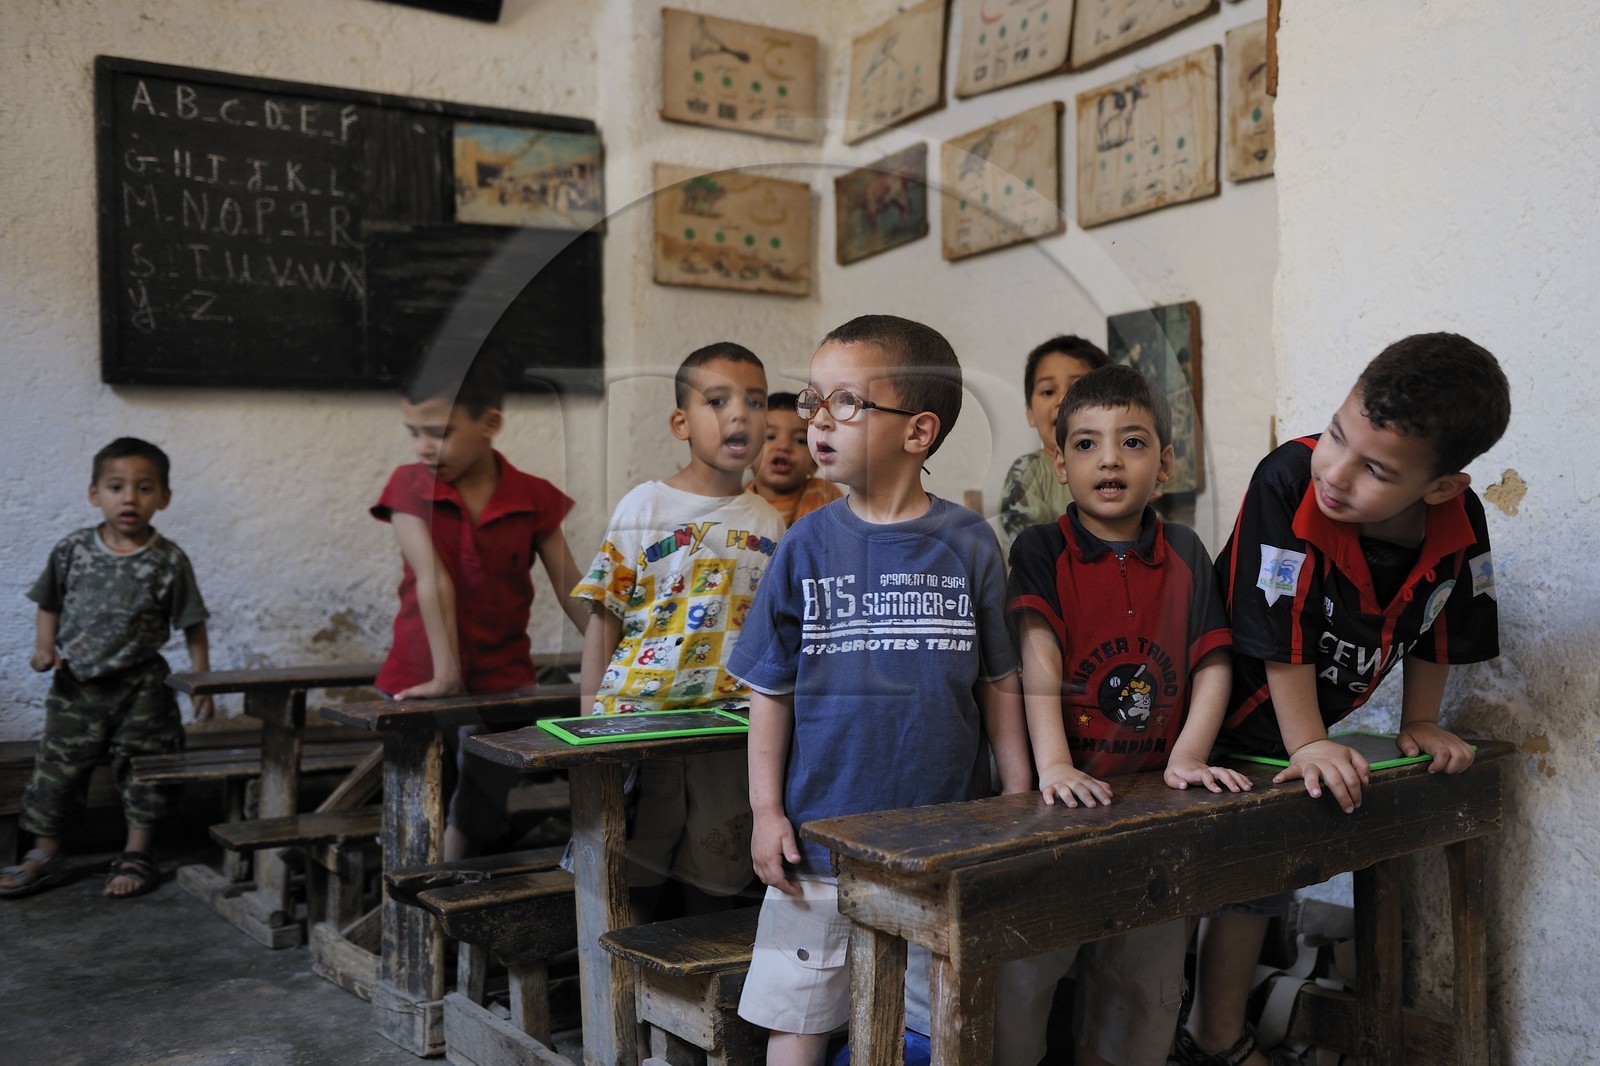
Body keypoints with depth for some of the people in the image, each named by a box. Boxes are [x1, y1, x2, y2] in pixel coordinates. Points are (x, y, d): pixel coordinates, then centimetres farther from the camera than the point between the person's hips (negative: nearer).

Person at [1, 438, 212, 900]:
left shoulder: (169, 561, -8)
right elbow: (49, 606, 9)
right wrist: (44, 647, -8)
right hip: (76, 685, 2)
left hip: (141, 687, -2)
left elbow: (193, 627, -3)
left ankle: (137, 854, 19)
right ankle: (45, 854, 23)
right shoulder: (72, 550, -3)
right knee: (57, 767, 7)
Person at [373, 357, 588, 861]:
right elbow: (433, 581, -13)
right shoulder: (409, 487, -3)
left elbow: (571, 589, 2)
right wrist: (445, 676, -18)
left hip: (502, 686, 0)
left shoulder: (533, 498, -1)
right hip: (420, 685, 0)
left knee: (476, 822, -3)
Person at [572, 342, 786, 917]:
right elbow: (604, 617, -1)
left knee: (714, 880, 11)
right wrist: (590, 716, -5)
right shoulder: (643, 507, -2)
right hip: (638, 718, -3)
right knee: (629, 881, 4)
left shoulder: (768, 523, 8)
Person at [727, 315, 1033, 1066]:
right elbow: (771, 689, 2)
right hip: (821, 836, 1)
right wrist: (766, 810, -2)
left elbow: (1000, 683, 4)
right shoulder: (808, 546, -2)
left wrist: (1020, 803, 3)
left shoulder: (969, 545, -3)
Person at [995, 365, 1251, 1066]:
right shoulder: (1041, 550, -3)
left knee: (1146, 981, 15)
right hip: (1062, 794, -3)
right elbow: (1040, 660, -15)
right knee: (1023, 971, 0)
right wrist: (1052, 763, -26)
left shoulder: (1185, 554, 7)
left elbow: (1212, 664, 4)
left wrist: (1188, 757, -9)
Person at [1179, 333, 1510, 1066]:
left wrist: (1420, 724, 7)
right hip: (1211, 714, -5)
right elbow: (1281, 637, -26)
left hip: (1300, 732, 5)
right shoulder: (1287, 484, -32)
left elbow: (1436, 629, 3)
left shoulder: (1459, 524, -16)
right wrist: (1309, 745, -22)